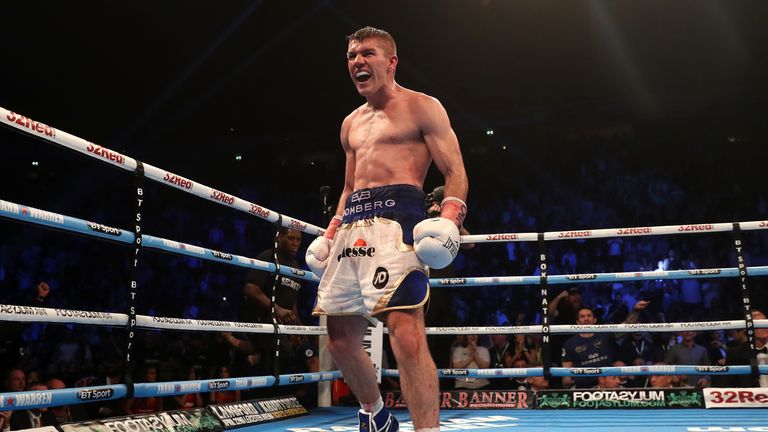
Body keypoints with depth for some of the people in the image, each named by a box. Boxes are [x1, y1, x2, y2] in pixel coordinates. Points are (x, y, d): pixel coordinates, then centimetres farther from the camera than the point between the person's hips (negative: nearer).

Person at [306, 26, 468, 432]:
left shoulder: (422, 107, 5)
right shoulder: (351, 124, 24)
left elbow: (455, 173, -2)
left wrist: (449, 219, -19)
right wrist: (330, 234, 19)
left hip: (396, 218, -7)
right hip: (352, 226, 7)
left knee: (406, 331, -21)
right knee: (340, 338, 10)